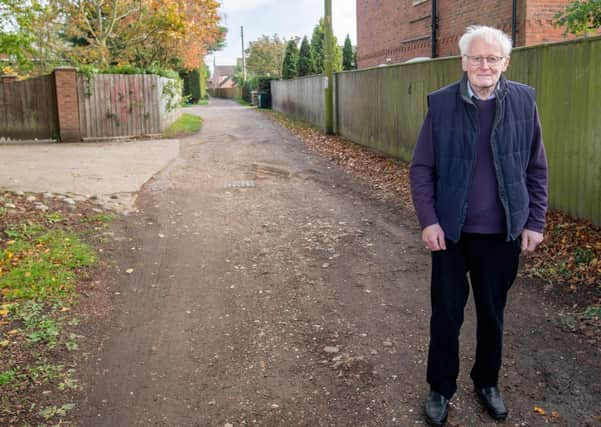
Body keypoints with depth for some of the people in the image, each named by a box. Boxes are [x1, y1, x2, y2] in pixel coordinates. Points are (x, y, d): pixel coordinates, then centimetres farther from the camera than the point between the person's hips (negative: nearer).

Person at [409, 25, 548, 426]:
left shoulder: (524, 101, -2)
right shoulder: (441, 103, -6)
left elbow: (537, 169, 4)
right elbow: (421, 168, -3)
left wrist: (535, 222, 0)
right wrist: (428, 221, -10)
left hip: (503, 234, 1)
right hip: (451, 232, -1)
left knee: (492, 314, 16)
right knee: (446, 315, 10)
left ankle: (488, 382, 38)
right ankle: (441, 388, 29)